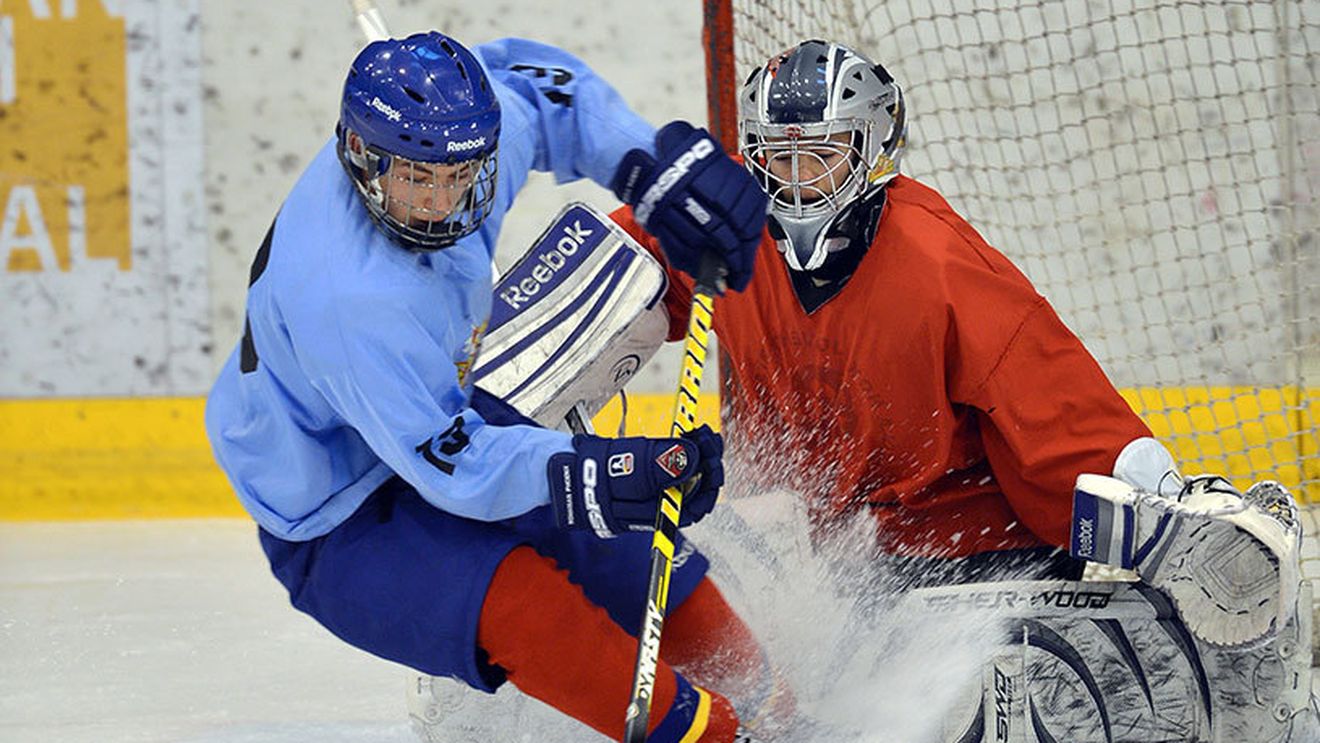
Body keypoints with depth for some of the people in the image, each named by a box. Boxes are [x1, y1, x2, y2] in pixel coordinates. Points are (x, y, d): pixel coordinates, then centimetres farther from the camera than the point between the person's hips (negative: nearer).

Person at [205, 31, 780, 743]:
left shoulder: (468, 132, -19)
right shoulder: (346, 298, -40)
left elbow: (537, 77, 4)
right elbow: (453, 466, -36)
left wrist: (660, 163, -8)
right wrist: (596, 476, -47)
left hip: (440, 409, 8)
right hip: (338, 521, -8)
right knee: (523, 605, -29)